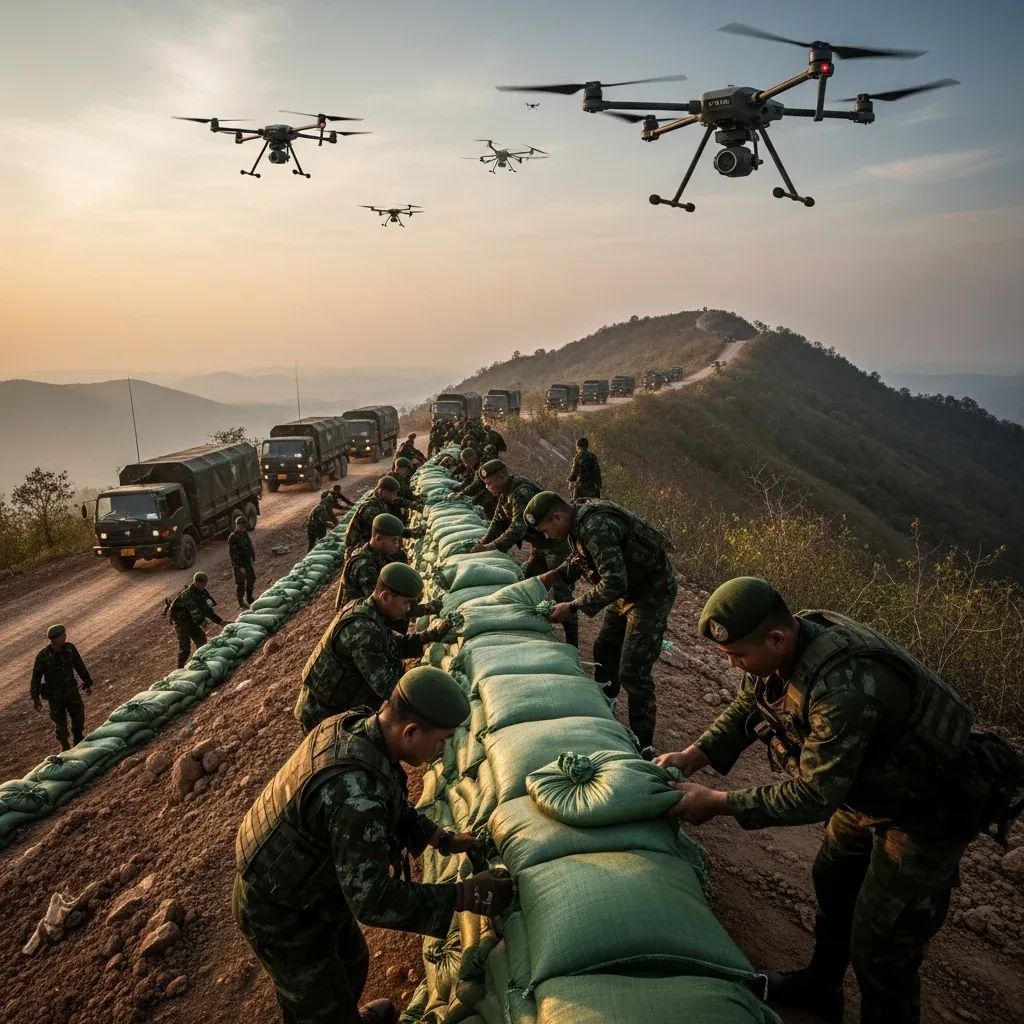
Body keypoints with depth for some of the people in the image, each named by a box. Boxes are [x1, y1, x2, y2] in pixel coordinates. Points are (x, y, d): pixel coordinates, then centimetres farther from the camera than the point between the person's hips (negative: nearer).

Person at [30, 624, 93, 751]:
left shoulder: (70, 648, -12)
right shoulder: (42, 656, -21)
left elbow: (80, 666, 2)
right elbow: (36, 677, -9)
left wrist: (88, 683, 9)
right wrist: (35, 697, -8)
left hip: (72, 691, 3)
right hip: (55, 696, -3)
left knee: (79, 718, 11)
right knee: (60, 723, 9)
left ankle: (78, 742, 36)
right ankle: (65, 747, 31)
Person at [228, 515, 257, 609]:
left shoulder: (245, 534, 4)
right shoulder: (232, 538, -21)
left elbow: (250, 547, 15)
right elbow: (233, 554, -22)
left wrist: (253, 559, 13)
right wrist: (240, 567, -21)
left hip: (248, 562, 8)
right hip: (238, 565, -8)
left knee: (251, 579, 18)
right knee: (240, 583, 2)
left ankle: (249, 598, 36)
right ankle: (241, 602, 17)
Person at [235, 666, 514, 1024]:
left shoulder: (353, 724, -13)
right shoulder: (356, 793, -41)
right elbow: (373, 902, -34)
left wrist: (442, 839, 4)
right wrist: (465, 895, -28)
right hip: (280, 914, -9)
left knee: (351, 962, 30)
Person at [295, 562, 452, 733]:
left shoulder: (361, 607, -1)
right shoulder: (362, 630, -32)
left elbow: (397, 645, 8)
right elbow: (386, 686, -32)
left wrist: (433, 635, -4)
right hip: (323, 717, -9)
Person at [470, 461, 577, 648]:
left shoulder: (522, 492, -26)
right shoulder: (506, 493, 6)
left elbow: (517, 529, -32)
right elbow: (498, 522, 9)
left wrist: (491, 547, -27)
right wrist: (482, 543, -5)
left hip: (558, 545, -10)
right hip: (540, 545, 11)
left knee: (559, 591, -10)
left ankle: (572, 640, -4)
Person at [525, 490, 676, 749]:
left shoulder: (596, 528, -32)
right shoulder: (578, 521, -1)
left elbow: (614, 584, -35)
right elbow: (581, 558, 17)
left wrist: (572, 607, -27)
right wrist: (554, 574, 1)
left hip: (652, 592, -10)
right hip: (629, 590, 10)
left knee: (632, 672, -9)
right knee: (604, 651, 21)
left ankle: (642, 745, 5)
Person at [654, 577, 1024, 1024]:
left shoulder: (844, 687, -41)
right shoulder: (793, 640, -15)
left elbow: (815, 796, -34)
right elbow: (745, 707, -1)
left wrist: (717, 802, -28)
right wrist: (691, 757, -14)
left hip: (932, 807, -9)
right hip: (873, 787, 9)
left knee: (882, 942, -1)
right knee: (832, 883, 24)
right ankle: (820, 987, 48)